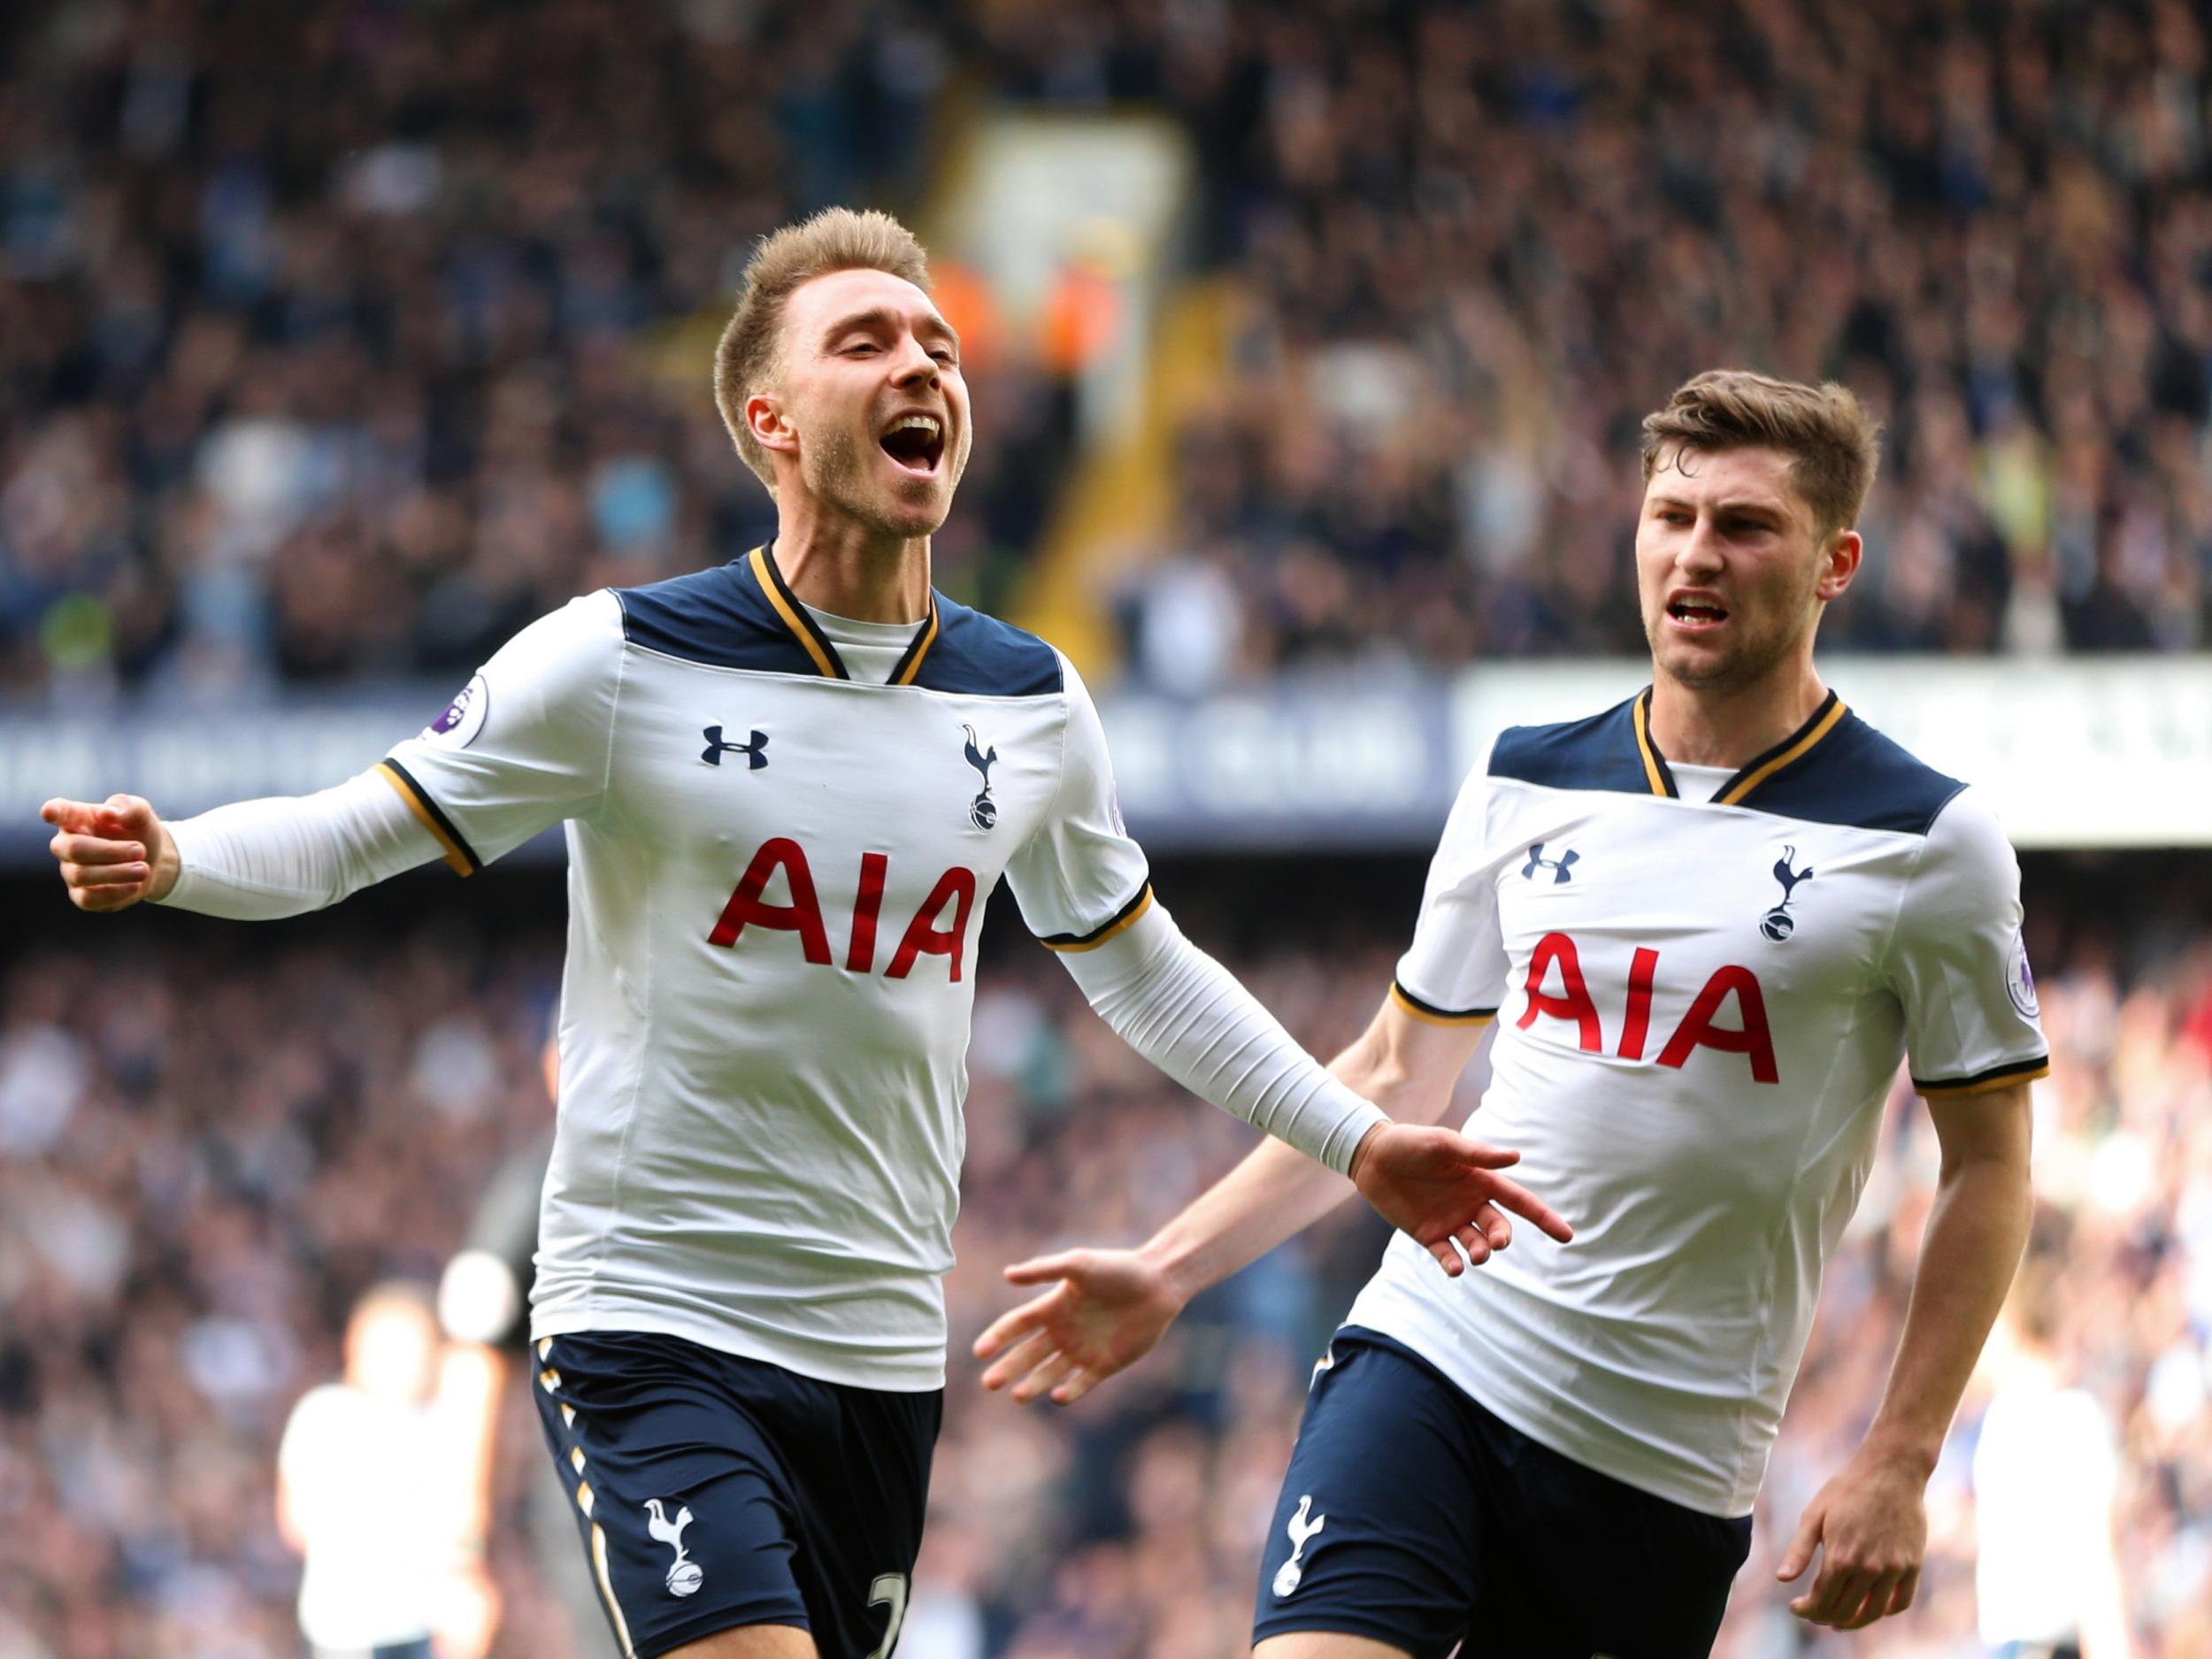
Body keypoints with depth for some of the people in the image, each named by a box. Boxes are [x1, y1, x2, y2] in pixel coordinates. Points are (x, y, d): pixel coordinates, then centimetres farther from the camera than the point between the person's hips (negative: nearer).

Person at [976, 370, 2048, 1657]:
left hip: (1673, 1456, -2)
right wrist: (1169, 1271, 14)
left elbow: (1989, 1166, 1)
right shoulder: (1524, 788, 9)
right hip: (1432, 1355, 2)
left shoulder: (1929, 845, -2)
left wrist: (1897, 1465, -6)